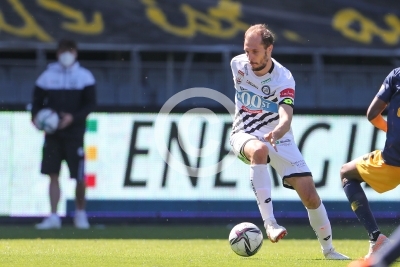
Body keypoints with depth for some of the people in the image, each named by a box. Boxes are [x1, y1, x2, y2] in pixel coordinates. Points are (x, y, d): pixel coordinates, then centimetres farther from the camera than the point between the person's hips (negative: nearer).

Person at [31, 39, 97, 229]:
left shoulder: (84, 76, 1)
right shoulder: (47, 76, 7)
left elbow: (90, 104, -4)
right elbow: (37, 101, 8)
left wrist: (73, 117, -19)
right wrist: (36, 117, -13)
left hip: (74, 132, -2)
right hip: (52, 133, 2)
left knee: (79, 176, -1)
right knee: (53, 174, -2)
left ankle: (80, 214, 17)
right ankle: (53, 217, 2)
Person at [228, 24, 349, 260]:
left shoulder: (283, 79, -20)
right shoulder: (238, 64, -7)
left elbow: (286, 119, -34)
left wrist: (276, 133, -57)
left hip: (277, 137, -1)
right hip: (245, 134, 1)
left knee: (309, 193, -10)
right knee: (259, 150, -39)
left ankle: (328, 249, 14)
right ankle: (269, 222, -42)